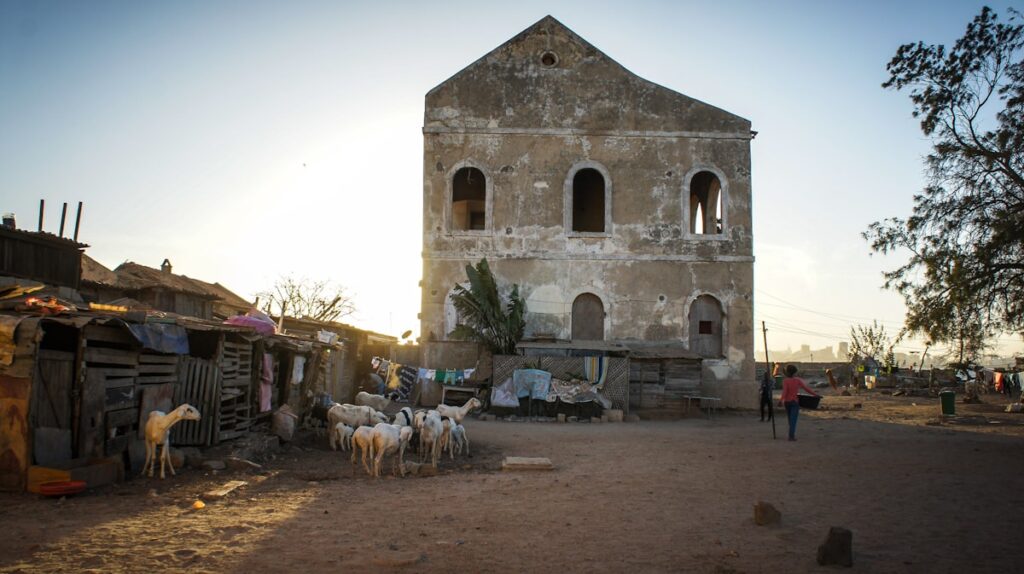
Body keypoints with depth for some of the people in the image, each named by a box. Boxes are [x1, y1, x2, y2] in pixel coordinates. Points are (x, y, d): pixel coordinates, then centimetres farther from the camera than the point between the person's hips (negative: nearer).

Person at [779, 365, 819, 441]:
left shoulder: (785, 381, -8)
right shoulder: (798, 380, -5)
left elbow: (785, 391, -20)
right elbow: (806, 388, -6)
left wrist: (781, 400, -27)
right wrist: (816, 394, 1)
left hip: (787, 402, 2)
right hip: (795, 401, -1)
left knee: (790, 418, 17)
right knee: (793, 419, -5)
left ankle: (792, 434, 27)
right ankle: (791, 436, -16)